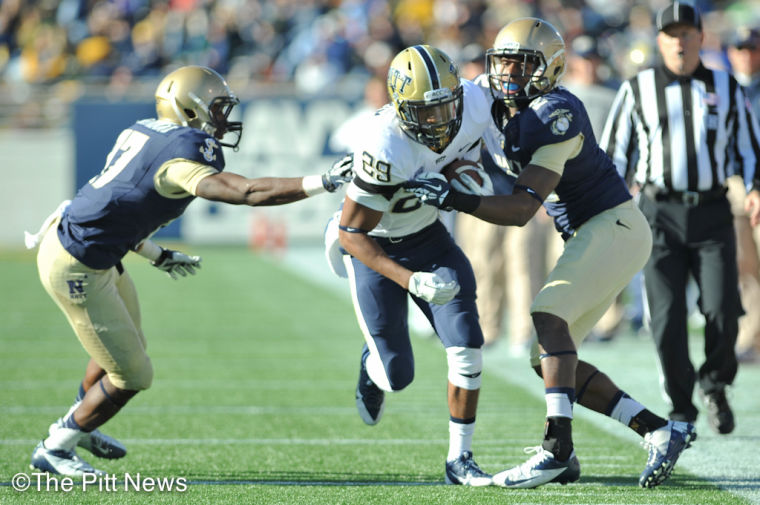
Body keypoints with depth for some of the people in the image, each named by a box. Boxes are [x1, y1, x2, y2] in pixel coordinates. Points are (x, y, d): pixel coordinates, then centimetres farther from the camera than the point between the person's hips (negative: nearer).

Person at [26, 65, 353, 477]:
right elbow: (246, 192, -33)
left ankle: (79, 424, 49)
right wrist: (323, 183, -33)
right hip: (76, 268, -10)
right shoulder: (182, 157, -22)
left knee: (127, 348, 28)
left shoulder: (142, 134, 7)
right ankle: (55, 449, 15)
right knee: (131, 375, 1)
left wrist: (158, 256, 25)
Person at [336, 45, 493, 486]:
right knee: (398, 374, 0)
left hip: (426, 234, 4)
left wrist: (469, 174, -14)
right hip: (373, 247, -4)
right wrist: (411, 280, -37)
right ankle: (373, 366, 39)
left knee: (466, 342, -12)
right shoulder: (386, 148, -37)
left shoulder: (473, 106, -22)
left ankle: (460, 458, 1)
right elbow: (351, 233, -29)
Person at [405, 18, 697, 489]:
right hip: (591, 236, 10)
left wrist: (455, 199, -35)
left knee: (548, 315, -27)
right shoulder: (503, 110, 6)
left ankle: (559, 449, -31)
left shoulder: (555, 115, -21)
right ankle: (661, 431, 5)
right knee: (549, 360, 3)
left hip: (615, 227, -10)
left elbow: (522, 208, -27)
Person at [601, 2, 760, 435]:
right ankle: (681, 408, 8)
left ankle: (715, 386, 15)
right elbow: (614, 153, 10)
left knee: (723, 309, -13)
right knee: (667, 317, -7)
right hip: (660, 214, 0)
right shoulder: (638, 89, 9)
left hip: (713, 215, 0)